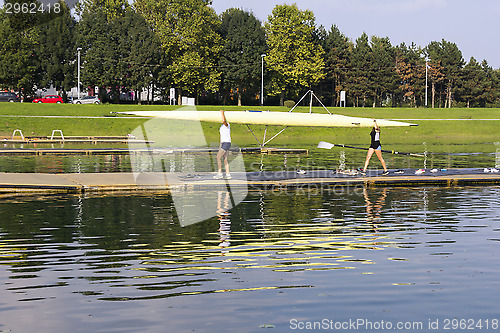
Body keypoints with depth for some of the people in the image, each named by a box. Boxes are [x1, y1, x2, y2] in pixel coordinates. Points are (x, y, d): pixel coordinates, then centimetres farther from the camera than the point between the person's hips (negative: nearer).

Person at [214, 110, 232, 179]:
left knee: (218, 157, -12)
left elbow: (224, 121, -37)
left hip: (226, 143, -10)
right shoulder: (222, 126, 18)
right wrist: (220, 146, 24)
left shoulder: (227, 125, -12)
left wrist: (222, 113, -26)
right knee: (225, 160, 8)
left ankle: (219, 173, -10)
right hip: (223, 143, 10)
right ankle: (228, 174, 8)